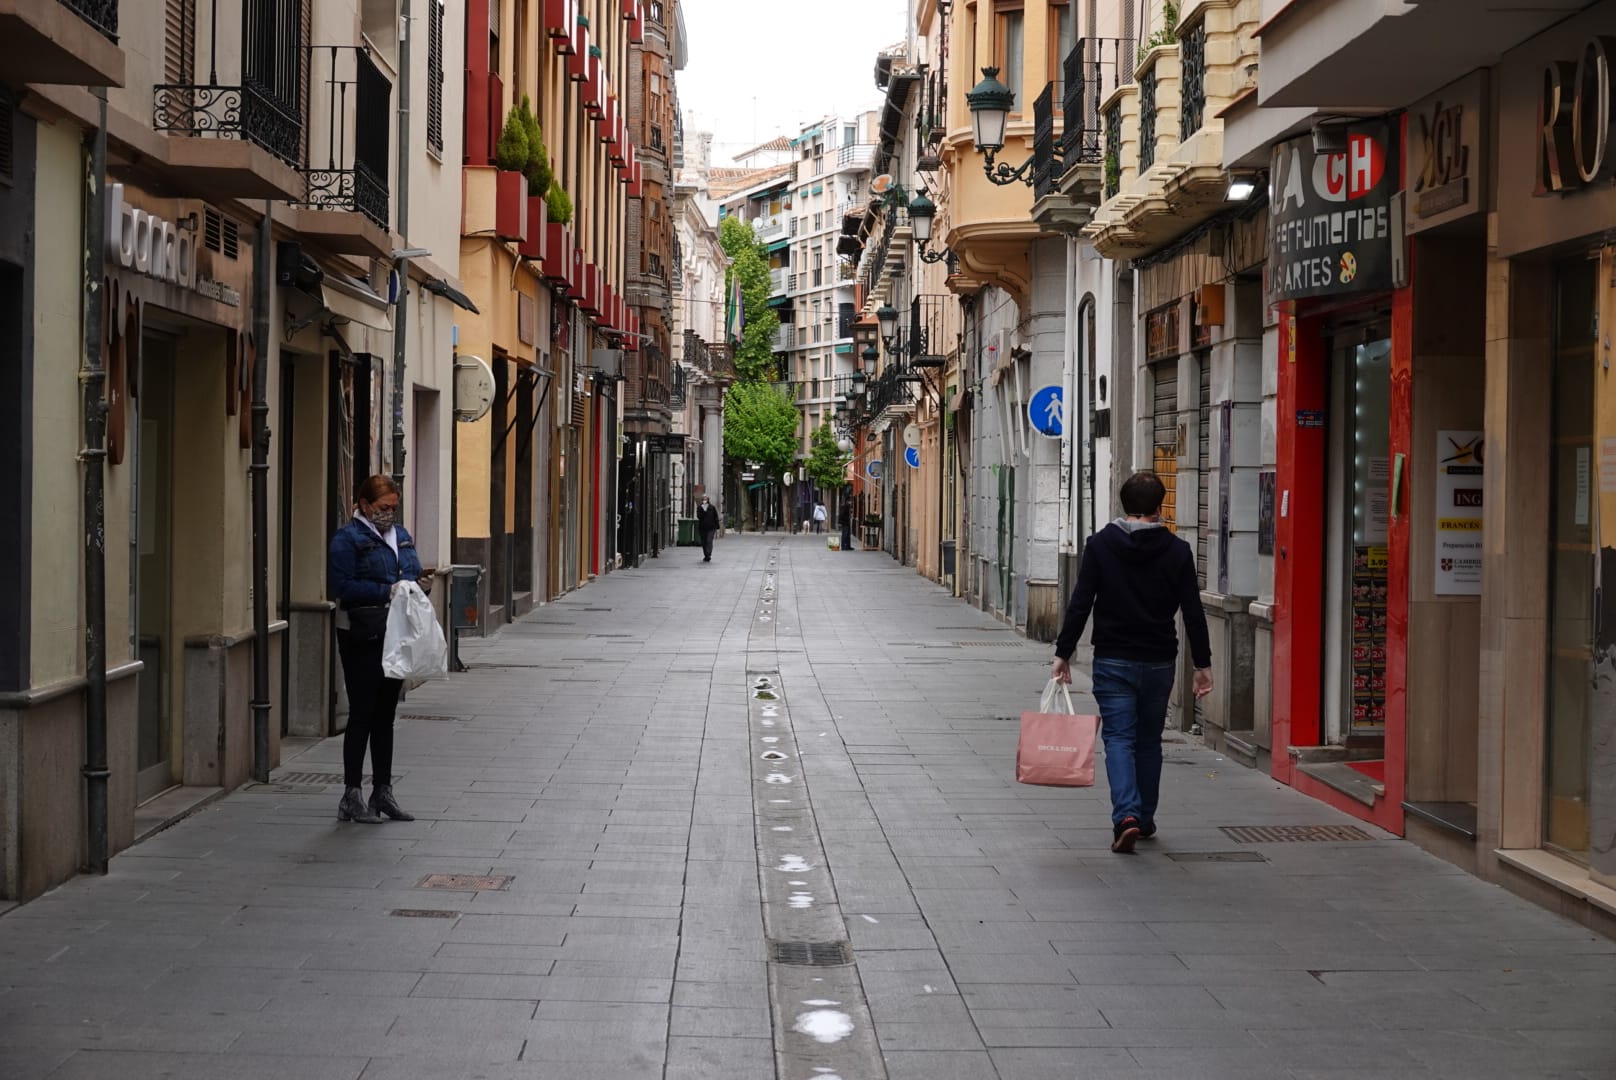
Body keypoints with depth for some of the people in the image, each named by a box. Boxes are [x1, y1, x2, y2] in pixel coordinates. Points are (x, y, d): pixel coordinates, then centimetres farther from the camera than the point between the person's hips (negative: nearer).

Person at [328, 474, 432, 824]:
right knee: (362, 714, -4)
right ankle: (351, 796, 2)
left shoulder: (401, 536, 15)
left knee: (385, 715, 13)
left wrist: (421, 583, -2)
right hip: (362, 638, -7)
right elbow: (344, 587, -18)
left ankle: (383, 792, 20)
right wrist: (388, 591, -22)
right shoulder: (347, 539, -9)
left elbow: (413, 572, 22)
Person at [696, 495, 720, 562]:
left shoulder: (712, 507, 2)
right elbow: (699, 516, -10)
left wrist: (717, 527, 4)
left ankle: (708, 555, -22)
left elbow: (716, 518, 6)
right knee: (704, 542, 7)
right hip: (702, 527, 2)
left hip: (711, 527, -2)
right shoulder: (699, 508, 4)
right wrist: (703, 510, -22)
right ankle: (706, 556, 19)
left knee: (709, 541, -14)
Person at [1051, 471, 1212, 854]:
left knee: (1119, 738, -1)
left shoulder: (1100, 545, -4)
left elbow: (1079, 604, -7)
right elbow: (1193, 613, -2)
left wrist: (1063, 654, -3)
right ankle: (1145, 819, 25)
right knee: (1149, 741, 16)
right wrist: (1203, 664, 5)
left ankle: (1126, 815, -20)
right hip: (1159, 663, 2)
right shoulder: (1177, 551, -1)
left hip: (1113, 663, -2)